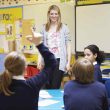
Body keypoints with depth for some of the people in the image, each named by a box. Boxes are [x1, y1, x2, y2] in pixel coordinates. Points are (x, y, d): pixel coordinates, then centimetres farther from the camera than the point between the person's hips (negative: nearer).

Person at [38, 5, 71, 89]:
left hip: (59, 60, -3)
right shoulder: (44, 28, 8)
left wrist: (68, 62, -5)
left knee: (55, 87, -1)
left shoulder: (64, 28, 0)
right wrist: (39, 60, 2)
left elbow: (68, 46, 0)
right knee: (47, 87, 8)